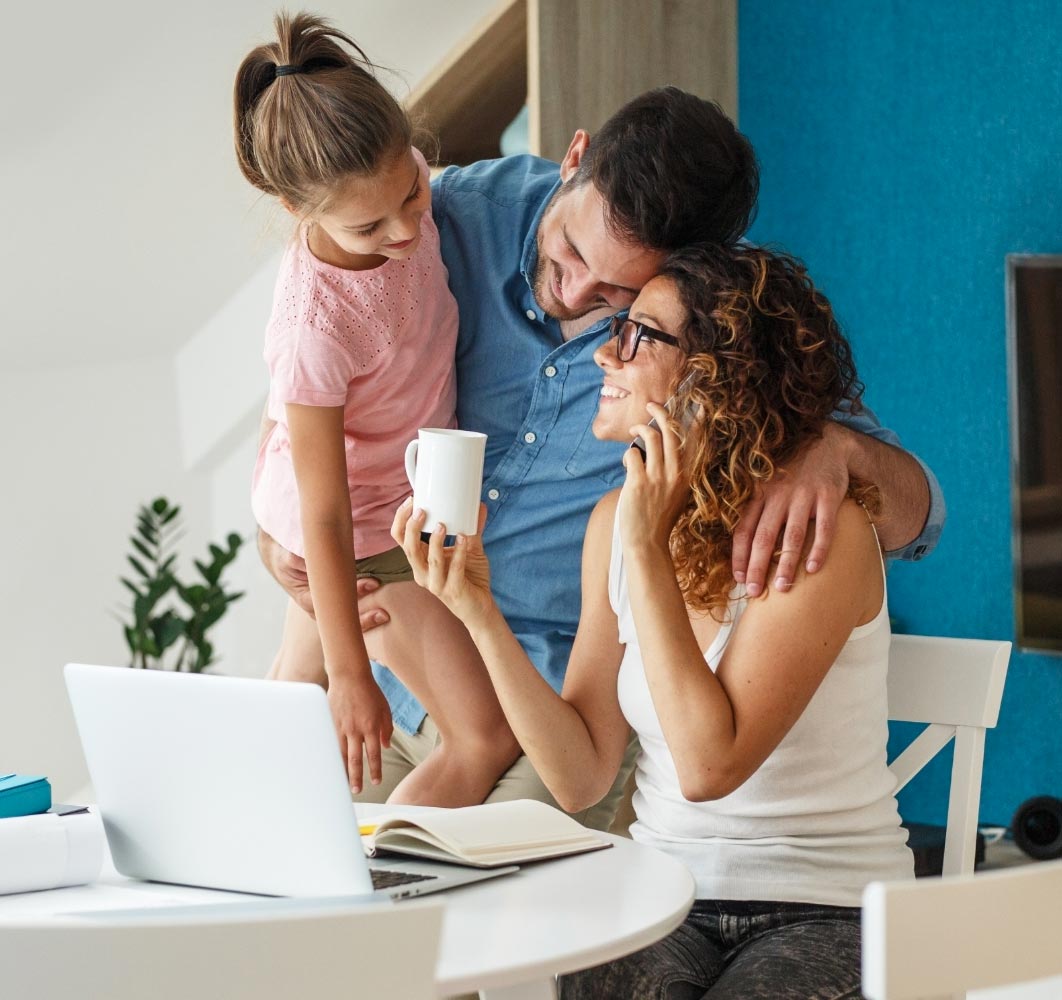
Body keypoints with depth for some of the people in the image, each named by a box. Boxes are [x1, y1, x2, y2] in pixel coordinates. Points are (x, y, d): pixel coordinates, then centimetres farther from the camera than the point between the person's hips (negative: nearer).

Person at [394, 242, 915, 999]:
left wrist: (648, 548, -22)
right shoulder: (617, 518, 3)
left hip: (825, 914, -4)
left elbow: (709, 765, -24)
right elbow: (582, 778, -1)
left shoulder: (821, 530, -16)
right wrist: (478, 611, -11)